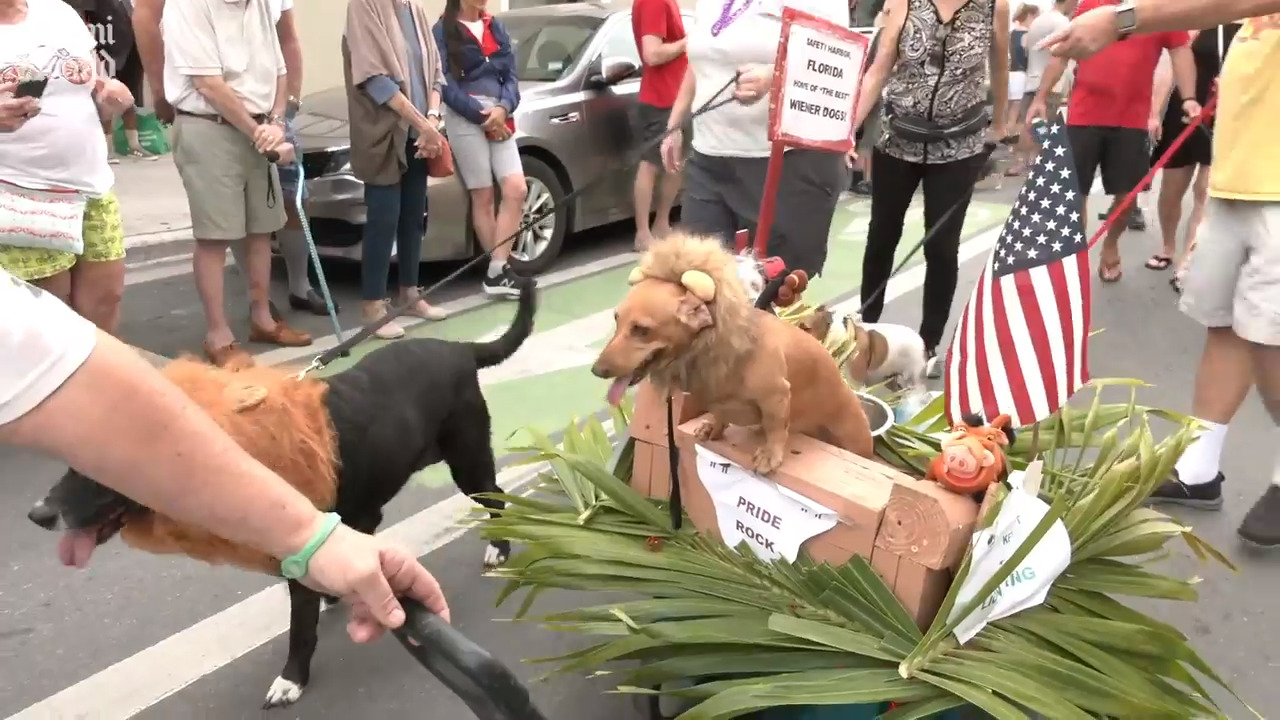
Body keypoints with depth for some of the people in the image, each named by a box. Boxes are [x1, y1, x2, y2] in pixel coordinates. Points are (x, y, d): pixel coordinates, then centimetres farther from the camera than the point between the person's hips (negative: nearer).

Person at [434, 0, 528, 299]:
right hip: (465, 117, -5)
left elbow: (510, 74, 11)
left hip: (499, 118, 5)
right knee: (483, 197, -1)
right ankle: (500, 268, 6)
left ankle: (497, 270, -8)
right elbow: (446, 84, -6)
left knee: (516, 189, -9)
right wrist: (481, 115, -13)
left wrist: (503, 108, -8)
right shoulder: (443, 31, 2)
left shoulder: (495, 27, 19)